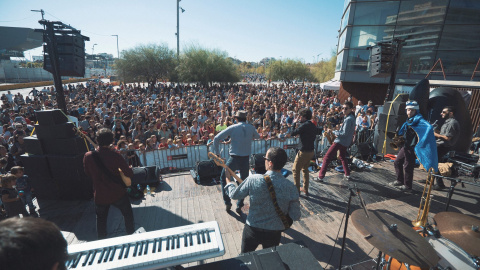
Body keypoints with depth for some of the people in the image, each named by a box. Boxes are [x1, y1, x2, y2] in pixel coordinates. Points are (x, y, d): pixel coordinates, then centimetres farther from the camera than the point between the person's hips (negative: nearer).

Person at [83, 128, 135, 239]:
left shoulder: (88, 156, -11)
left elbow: (87, 173, 7)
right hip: (117, 193, -2)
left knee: (101, 219, 23)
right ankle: (131, 234, 32)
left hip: (100, 195, 3)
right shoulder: (115, 156, -19)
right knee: (128, 214, 20)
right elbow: (129, 174, -16)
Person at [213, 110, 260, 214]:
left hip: (234, 159, -2)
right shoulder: (251, 128, 1)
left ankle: (227, 203, 18)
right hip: (246, 159, 3)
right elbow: (258, 136, 23)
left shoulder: (232, 128, -6)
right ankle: (239, 206, 20)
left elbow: (216, 138, -9)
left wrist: (217, 153, 2)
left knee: (224, 178, 18)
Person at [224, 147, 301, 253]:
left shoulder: (253, 180, -23)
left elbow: (235, 195, -6)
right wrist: (297, 203, 10)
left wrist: (228, 181, 13)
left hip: (252, 230, -1)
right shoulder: (291, 188, -20)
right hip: (274, 233, 1)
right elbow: (295, 217, -11)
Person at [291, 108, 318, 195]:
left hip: (303, 152, -9)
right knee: (305, 169, 21)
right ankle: (305, 189, 28)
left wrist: (295, 122, -5)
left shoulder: (304, 125, -19)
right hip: (311, 151, 9)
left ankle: (296, 190, 9)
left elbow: (292, 133, -17)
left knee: (295, 170, 4)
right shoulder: (313, 125, 8)